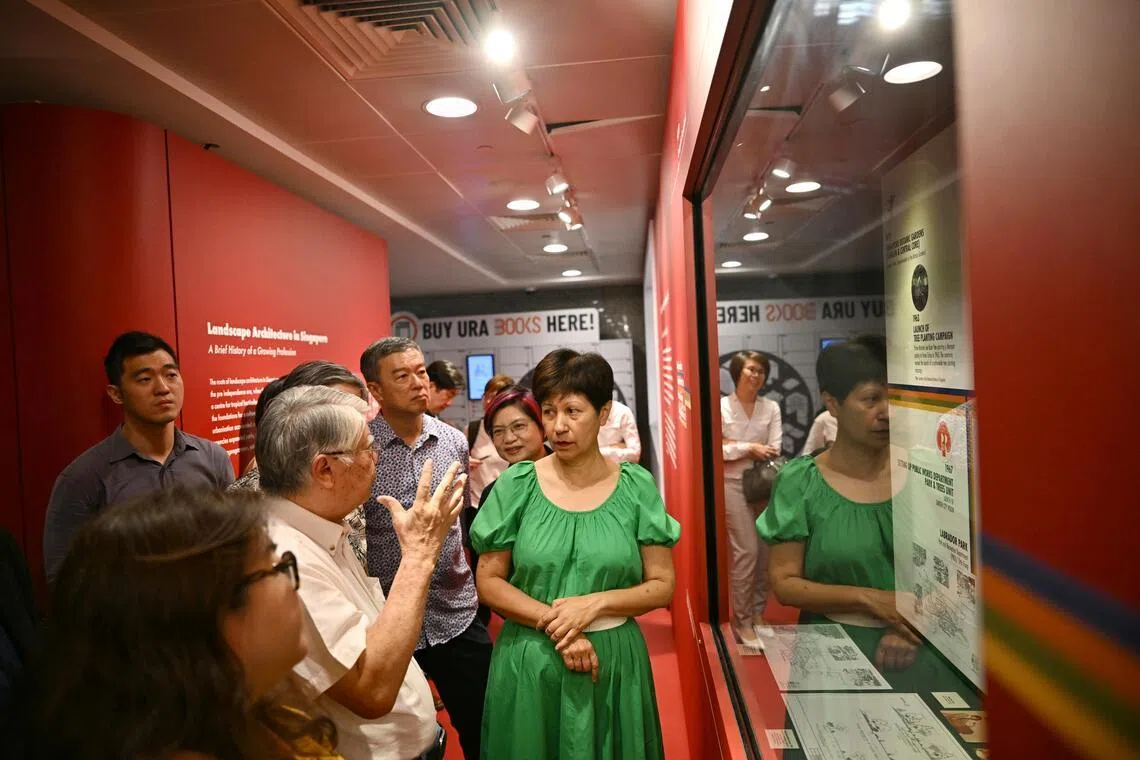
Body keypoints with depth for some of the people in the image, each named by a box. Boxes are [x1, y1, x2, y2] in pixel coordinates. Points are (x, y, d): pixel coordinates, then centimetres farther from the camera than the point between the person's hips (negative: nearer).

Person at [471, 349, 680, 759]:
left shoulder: (636, 486, -6)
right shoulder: (516, 485, -6)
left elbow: (662, 586, -3)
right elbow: (489, 582, -4)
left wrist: (595, 603, -17)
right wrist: (553, 623, -16)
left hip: (613, 662, 0)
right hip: (529, 664, 0)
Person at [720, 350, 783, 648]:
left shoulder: (771, 408, 5)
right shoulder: (721, 406, -3)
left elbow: (774, 451, -3)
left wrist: (733, 444, -12)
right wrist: (749, 448, -14)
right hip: (734, 484, -4)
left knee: (764, 551, 6)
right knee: (746, 551, -8)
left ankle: (757, 614, 23)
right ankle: (742, 621, 5)